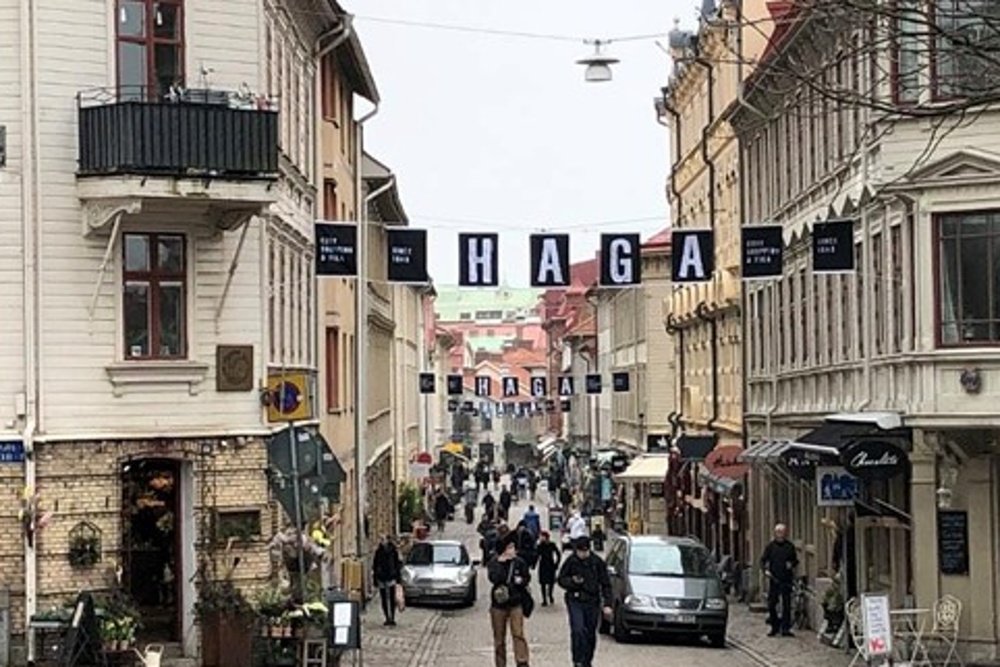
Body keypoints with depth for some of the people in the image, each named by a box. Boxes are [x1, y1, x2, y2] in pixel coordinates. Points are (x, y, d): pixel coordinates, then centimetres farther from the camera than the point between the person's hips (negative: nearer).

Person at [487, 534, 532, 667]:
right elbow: (494, 578, -21)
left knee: (518, 634, -13)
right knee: (499, 637, 8)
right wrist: (500, 563, -26)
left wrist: (521, 580, -9)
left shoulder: (519, 563, 1)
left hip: (515, 604, 0)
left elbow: (527, 577, 13)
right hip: (498, 605, 0)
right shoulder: (494, 563, -4)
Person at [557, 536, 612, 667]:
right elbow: (561, 580, 5)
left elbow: (606, 585, 4)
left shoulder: (597, 562, -2)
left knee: (591, 634, 9)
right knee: (578, 631, -18)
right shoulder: (571, 561, -4)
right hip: (575, 601, -2)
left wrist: (607, 604, -3)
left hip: (592, 602, 2)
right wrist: (572, 581, -16)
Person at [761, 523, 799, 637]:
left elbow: (795, 561, 14)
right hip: (774, 579, 1)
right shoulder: (770, 546, 6)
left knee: (786, 604, -3)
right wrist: (765, 570, -10)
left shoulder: (790, 547, 6)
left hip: (786, 580, -1)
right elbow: (763, 560, 8)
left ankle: (785, 628, 1)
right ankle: (775, 627, 17)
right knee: (771, 604, 3)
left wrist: (791, 564, -8)